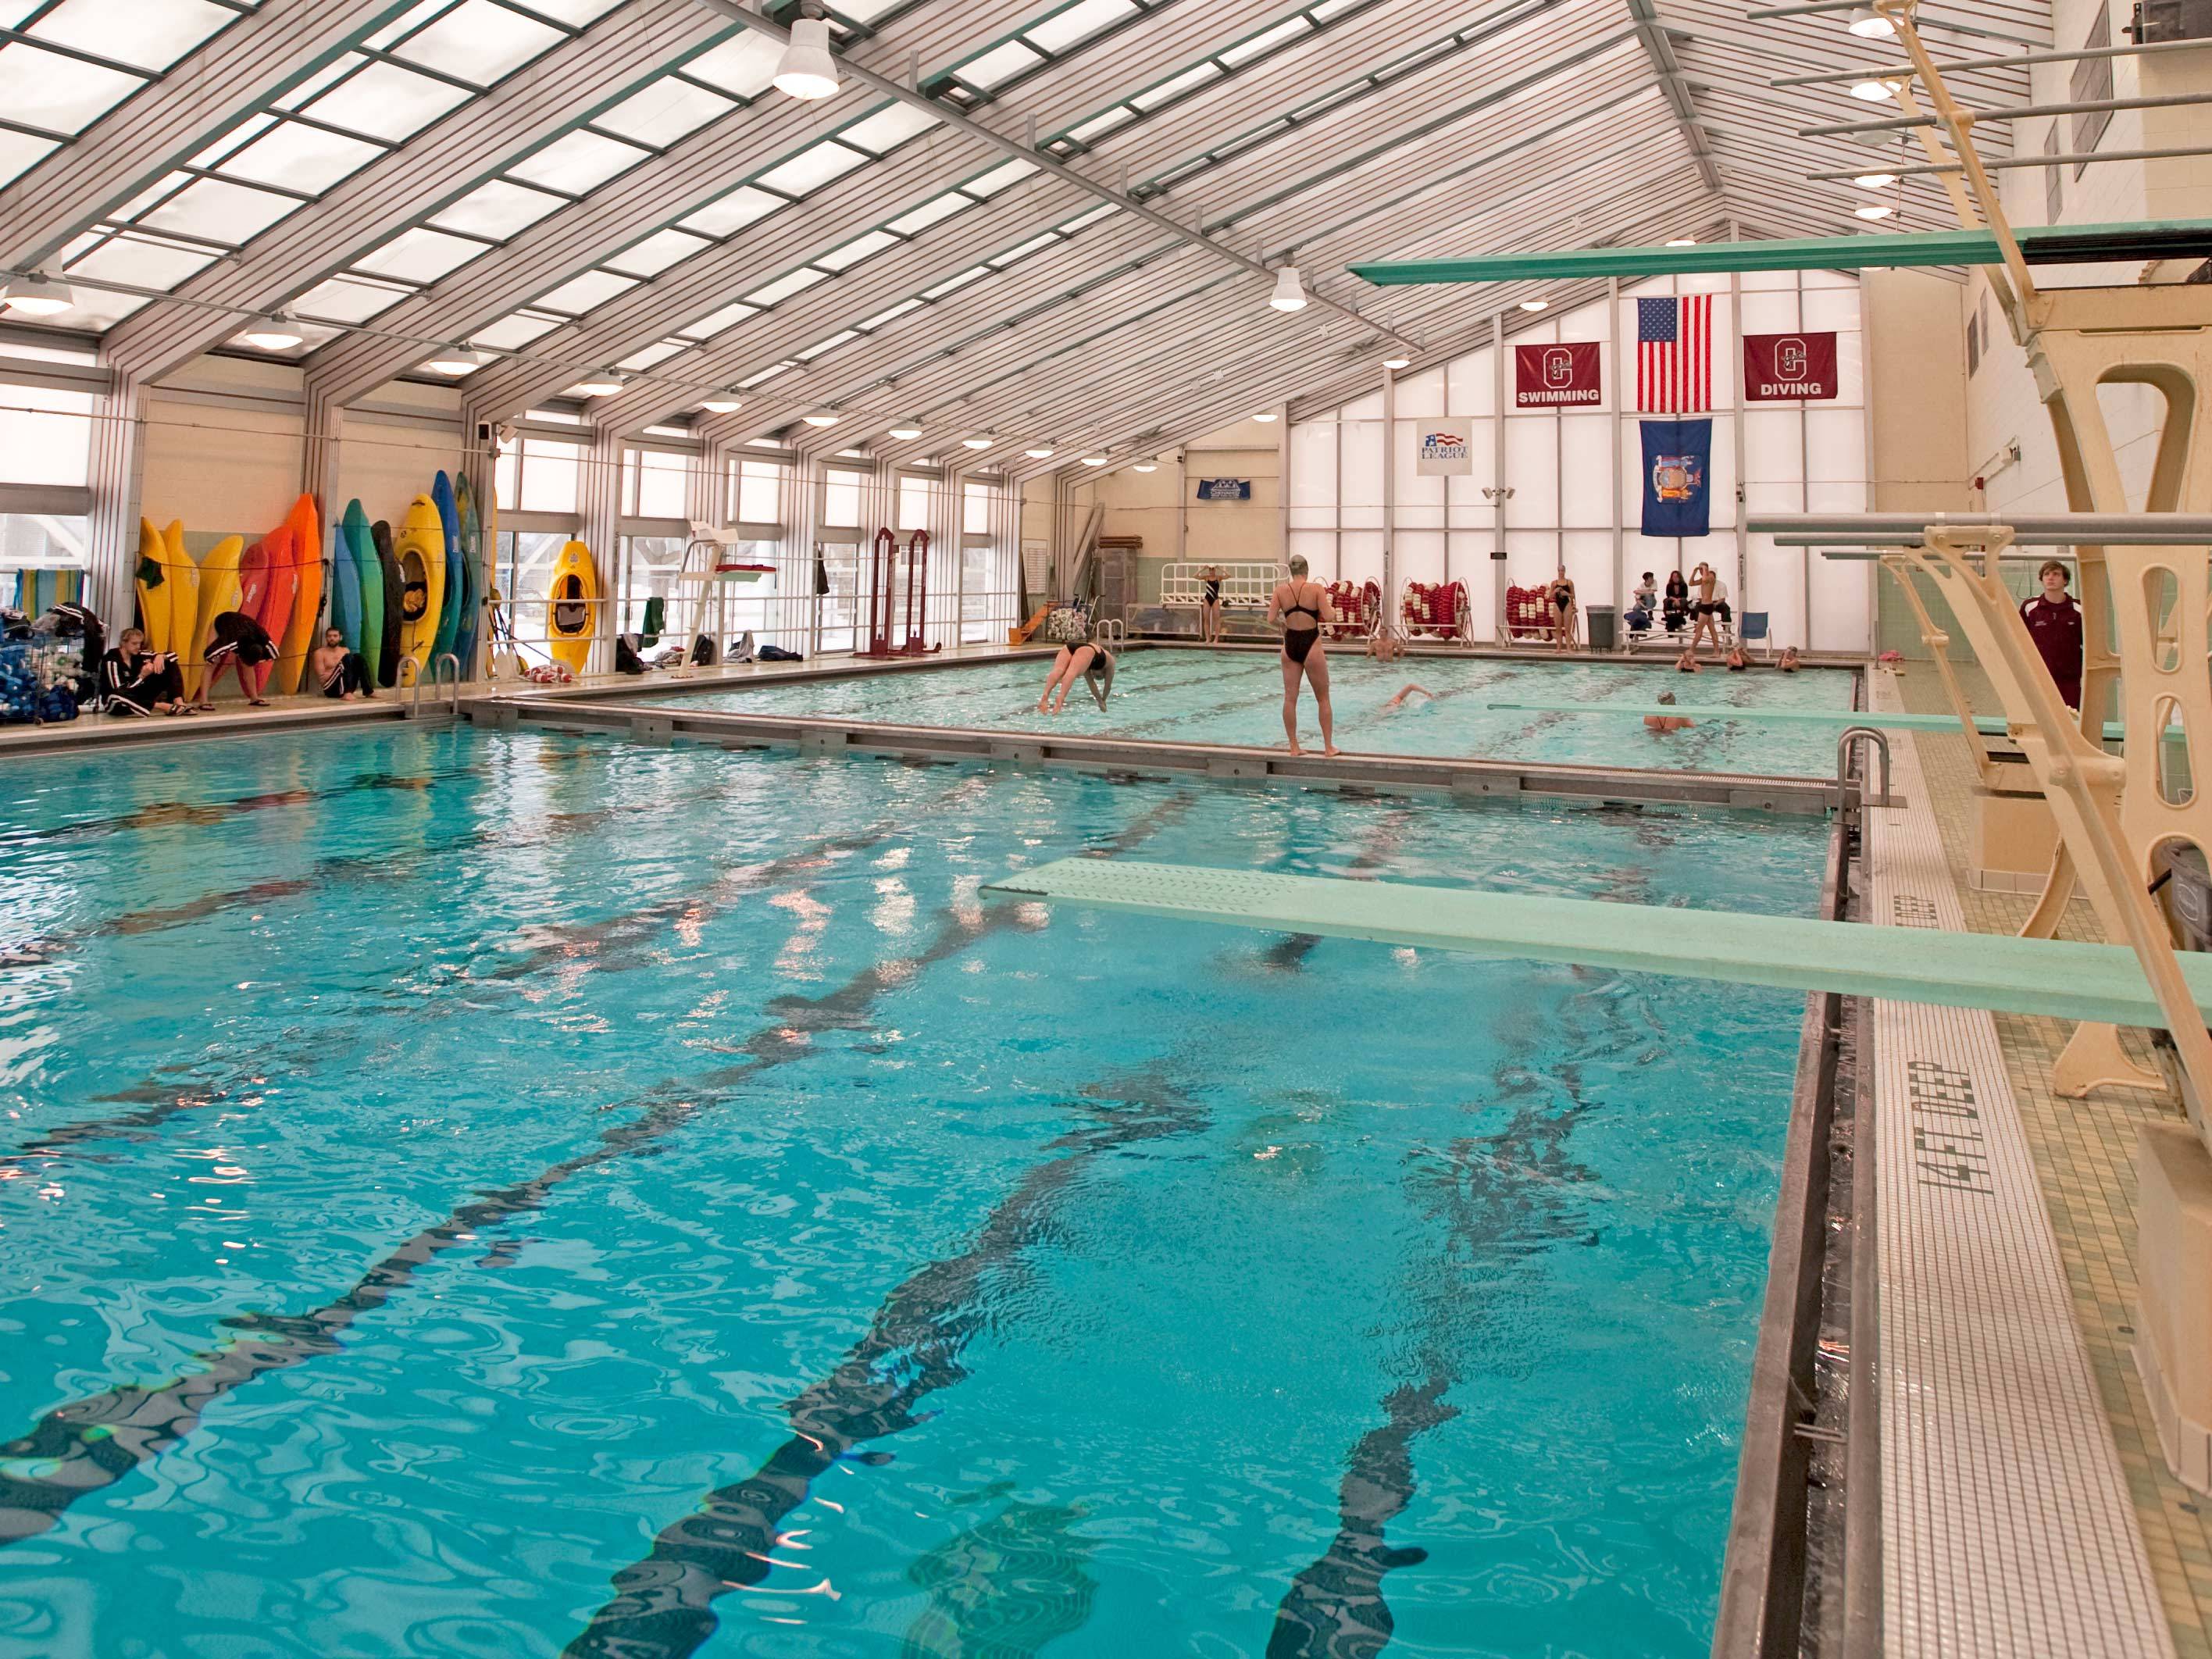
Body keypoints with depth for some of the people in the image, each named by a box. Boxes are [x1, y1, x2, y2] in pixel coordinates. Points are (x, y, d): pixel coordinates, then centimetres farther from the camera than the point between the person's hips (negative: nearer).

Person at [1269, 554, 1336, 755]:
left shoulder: (1280, 590, -3)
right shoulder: (1316, 588, -10)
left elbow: (1270, 620, -7)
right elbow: (1329, 617, -16)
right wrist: (1330, 607, 6)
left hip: (1290, 646, 2)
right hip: (1311, 645, -2)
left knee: (1290, 698, 9)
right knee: (1323, 699, 10)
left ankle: (1294, 747, 10)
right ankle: (1329, 746, 14)